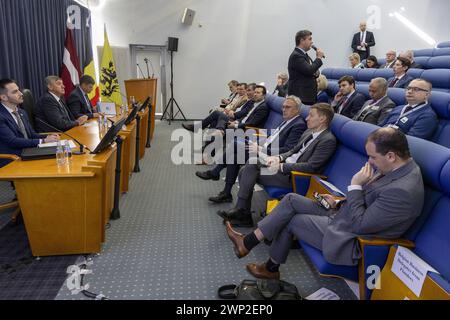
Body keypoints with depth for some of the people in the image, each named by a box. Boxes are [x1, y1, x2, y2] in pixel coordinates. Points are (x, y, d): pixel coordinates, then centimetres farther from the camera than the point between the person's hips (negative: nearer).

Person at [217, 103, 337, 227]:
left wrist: (282, 166, -20)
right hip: (285, 164, 9)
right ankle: (242, 213, -4)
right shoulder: (309, 132, 14)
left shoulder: (328, 140, -13)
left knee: (249, 174, -16)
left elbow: (311, 167, -20)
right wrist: (279, 158, 0)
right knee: (249, 166, -8)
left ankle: (243, 213, -1)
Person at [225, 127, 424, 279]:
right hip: (343, 214, 9)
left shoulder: (403, 190, -30)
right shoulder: (396, 166, -1)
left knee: (291, 219, -2)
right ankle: (248, 241, 11)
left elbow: (359, 224, -26)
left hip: (350, 240, -9)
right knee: (291, 199, 2)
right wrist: (338, 203, 5)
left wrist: (355, 186, -21)